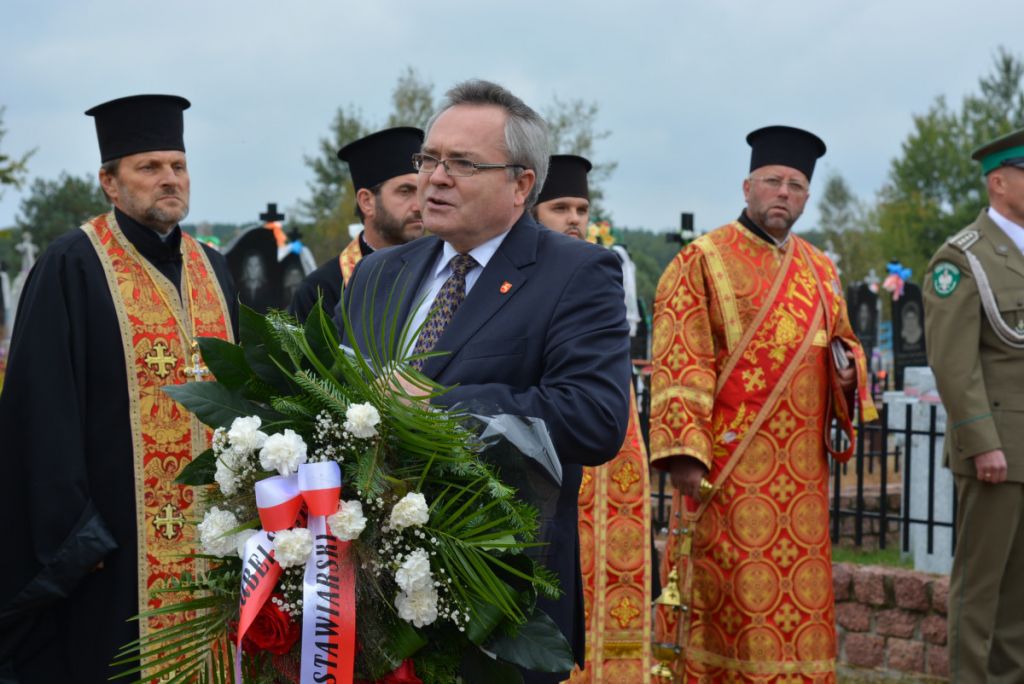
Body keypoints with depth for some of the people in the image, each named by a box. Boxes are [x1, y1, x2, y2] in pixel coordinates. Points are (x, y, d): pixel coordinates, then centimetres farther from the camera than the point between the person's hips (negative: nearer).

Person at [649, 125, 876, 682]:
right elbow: (678, 366, -10)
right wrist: (684, 452, -19)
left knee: (801, 595, 6)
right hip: (728, 464, -5)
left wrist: (846, 366, -1)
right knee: (725, 597, -3)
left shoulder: (819, 271, 15)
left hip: (800, 467, 6)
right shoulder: (702, 262, -3)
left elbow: (843, 345, 24)